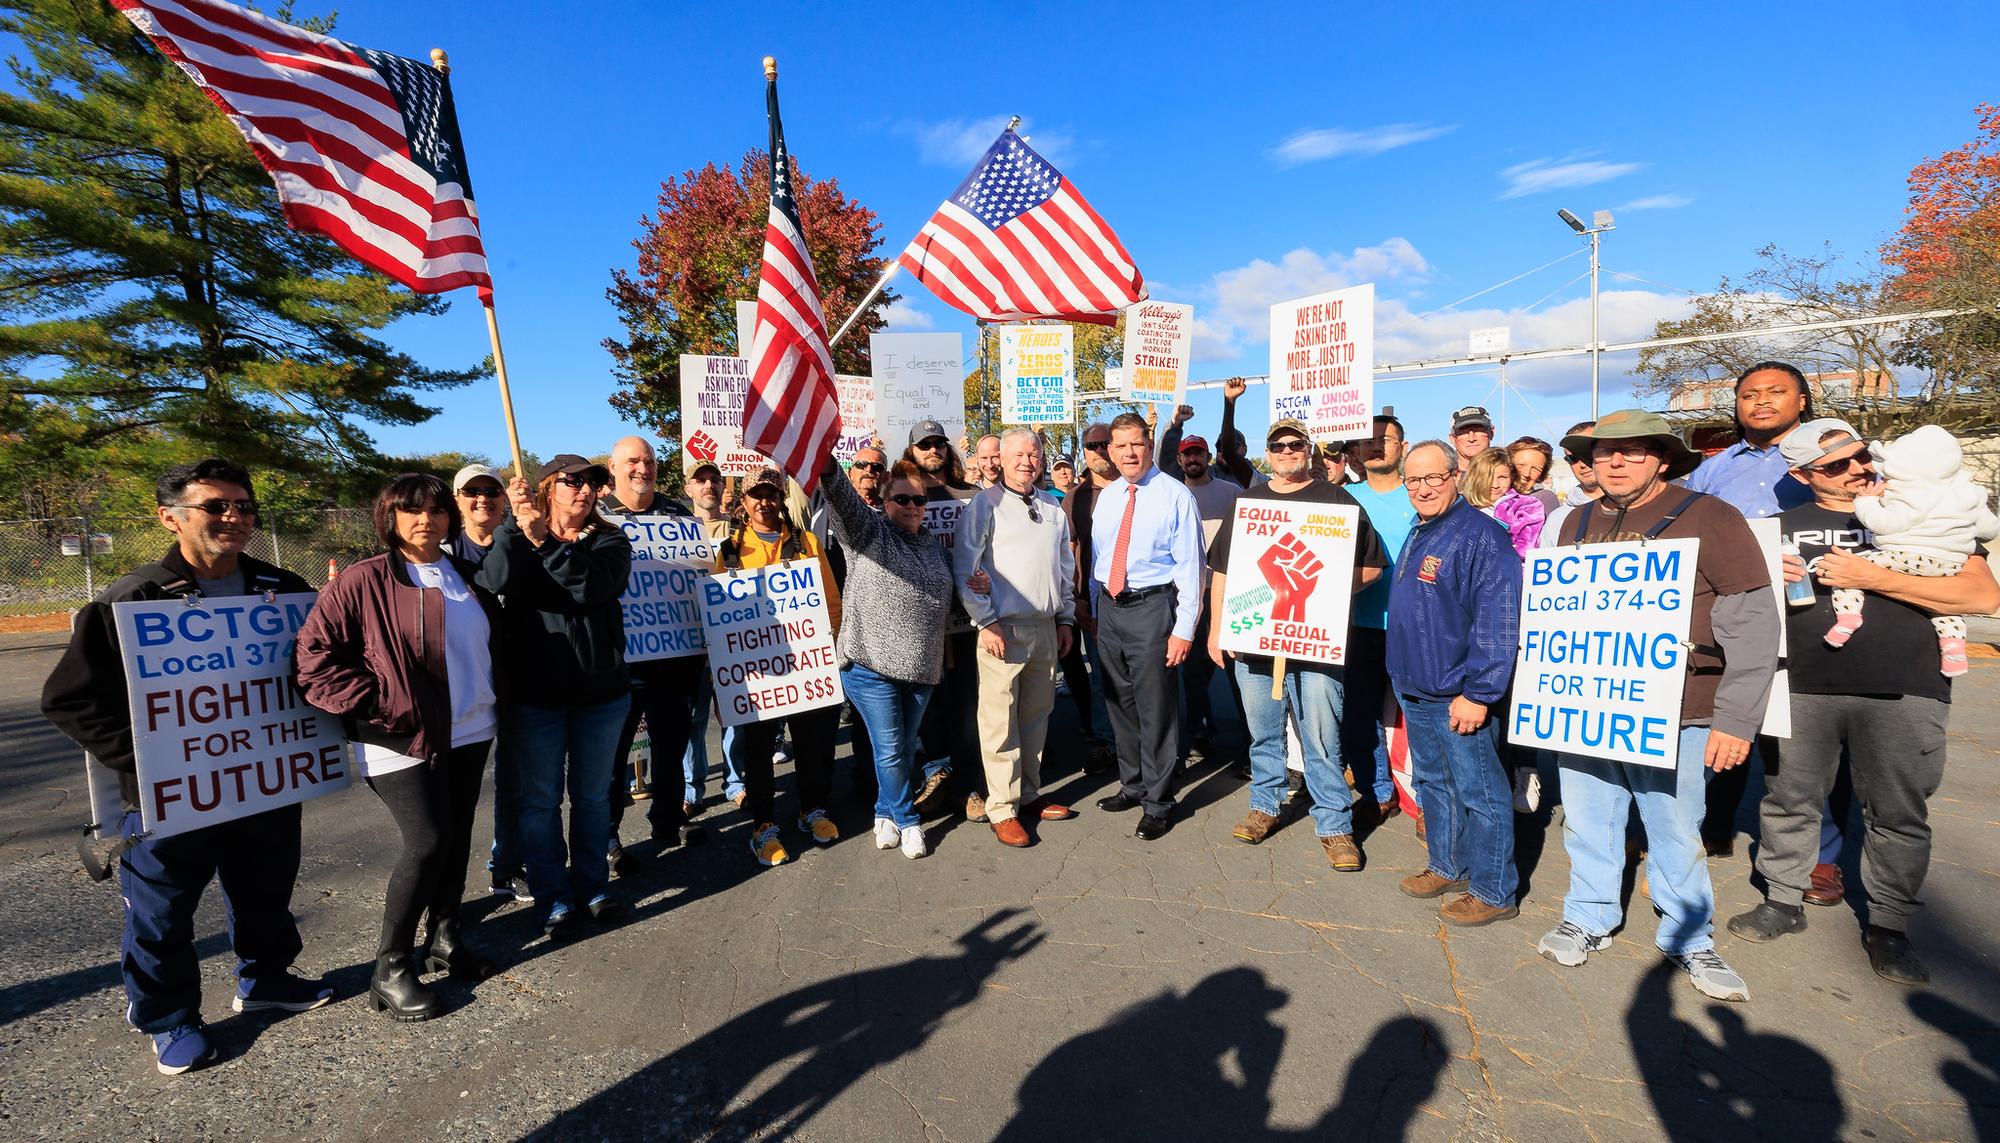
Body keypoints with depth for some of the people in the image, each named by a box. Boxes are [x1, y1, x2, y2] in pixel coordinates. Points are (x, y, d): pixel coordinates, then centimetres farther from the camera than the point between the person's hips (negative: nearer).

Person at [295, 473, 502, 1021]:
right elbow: (314, 652, -11)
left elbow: (492, 641, 21)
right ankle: (390, 969, 9)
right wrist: (370, 704, -15)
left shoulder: (469, 576, 8)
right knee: (427, 842, -10)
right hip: (402, 739, -6)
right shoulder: (364, 581, -10)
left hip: (469, 733, 6)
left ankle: (444, 938, 32)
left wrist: (493, 699, 12)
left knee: (457, 838, 13)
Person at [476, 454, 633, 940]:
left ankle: (593, 887, 30)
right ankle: (553, 900, 24)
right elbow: (496, 581, -18)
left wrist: (543, 540, -25)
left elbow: (592, 585, -19)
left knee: (593, 794, 14)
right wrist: (518, 524, -24)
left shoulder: (609, 540, 2)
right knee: (540, 799, 9)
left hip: (601, 690, 1)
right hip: (535, 693, -1)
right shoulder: (514, 538, 3)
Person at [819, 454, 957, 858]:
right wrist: (827, 471, -37)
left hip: (921, 668, 5)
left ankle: (886, 814, 34)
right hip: (872, 663, -5)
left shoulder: (935, 547, 15)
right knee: (890, 750, 0)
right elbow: (843, 500, -20)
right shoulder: (868, 531, -1)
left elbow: (947, 599, 26)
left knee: (905, 748, 14)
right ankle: (908, 821, 21)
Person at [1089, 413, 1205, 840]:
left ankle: (1158, 803, 17)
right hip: (1108, 608, 6)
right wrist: (1093, 611, 15)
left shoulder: (1175, 495, -9)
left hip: (1151, 608, -6)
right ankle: (1132, 785, 36)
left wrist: (1184, 628, -16)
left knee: (1154, 708, 1)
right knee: (1119, 703, 17)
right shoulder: (1105, 497, 9)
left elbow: (1190, 565, -11)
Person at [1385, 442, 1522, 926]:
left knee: (1479, 793, 4)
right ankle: (1447, 868, 35)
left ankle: (1493, 892, 18)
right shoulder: (1417, 535, 12)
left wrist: (1478, 693, -22)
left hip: (1458, 696, -9)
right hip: (1415, 690, 9)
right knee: (1432, 782, 19)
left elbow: (1496, 623, -21)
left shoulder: (1480, 535, -16)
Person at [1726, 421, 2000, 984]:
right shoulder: (1783, 526, 10)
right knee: (1788, 800, 7)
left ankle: (1888, 925, 22)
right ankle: (1784, 900, 23)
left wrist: (1872, 578, -13)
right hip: (1801, 689, 1)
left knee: (1898, 813, 7)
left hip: (1903, 693, -1)